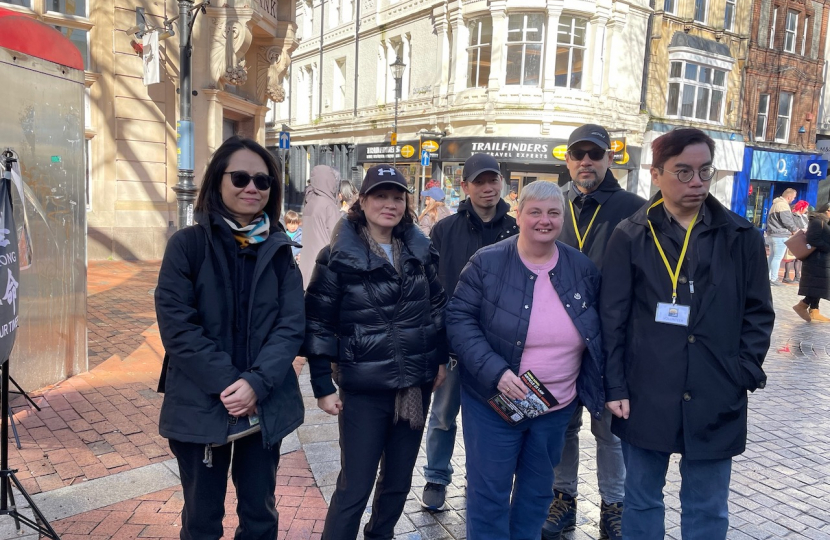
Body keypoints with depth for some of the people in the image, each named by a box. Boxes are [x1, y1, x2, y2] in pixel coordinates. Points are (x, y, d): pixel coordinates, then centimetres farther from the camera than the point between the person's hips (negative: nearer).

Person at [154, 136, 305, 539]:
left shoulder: (279, 250, 3)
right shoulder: (187, 244, -5)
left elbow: (292, 324, -4)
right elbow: (176, 325, -12)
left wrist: (256, 383, -17)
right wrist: (226, 382, -19)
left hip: (265, 408, 3)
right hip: (200, 407, -2)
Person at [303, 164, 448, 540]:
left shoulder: (420, 250, 4)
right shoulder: (338, 256, -9)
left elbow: (437, 307, 15)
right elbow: (318, 325, -7)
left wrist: (440, 358, 12)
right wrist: (323, 387, -8)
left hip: (416, 384, 5)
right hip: (364, 389, -5)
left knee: (399, 480, 18)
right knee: (354, 487, 1)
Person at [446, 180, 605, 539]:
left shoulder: (583, 268, 0)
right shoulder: (487, 262, -11)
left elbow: (595, 335, 10)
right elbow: (459, 319, -13)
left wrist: (597, 390, 3)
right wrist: (494, 371, -24)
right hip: (493, 401, -3)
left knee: (538, 492, 20)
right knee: (489, 493, 7)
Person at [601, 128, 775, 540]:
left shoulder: (741, 237, 2)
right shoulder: (630, 237, -2)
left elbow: (758, 313, 7)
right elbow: (612, 318, -2)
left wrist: (744, 373, -3)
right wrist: (615, 386, -5)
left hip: (716, 400, 1)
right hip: (645, 396, -1)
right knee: (641, 501, 15)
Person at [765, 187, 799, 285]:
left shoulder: (776, 204, 17)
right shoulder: (783, 205, -16)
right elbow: (787, 221, -19)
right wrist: (796, 230, -3)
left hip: (772, 233, 10)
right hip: (780, 235, -10)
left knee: (772, 256, 15)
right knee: (778, 257, -6)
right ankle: (773, 279, -4)